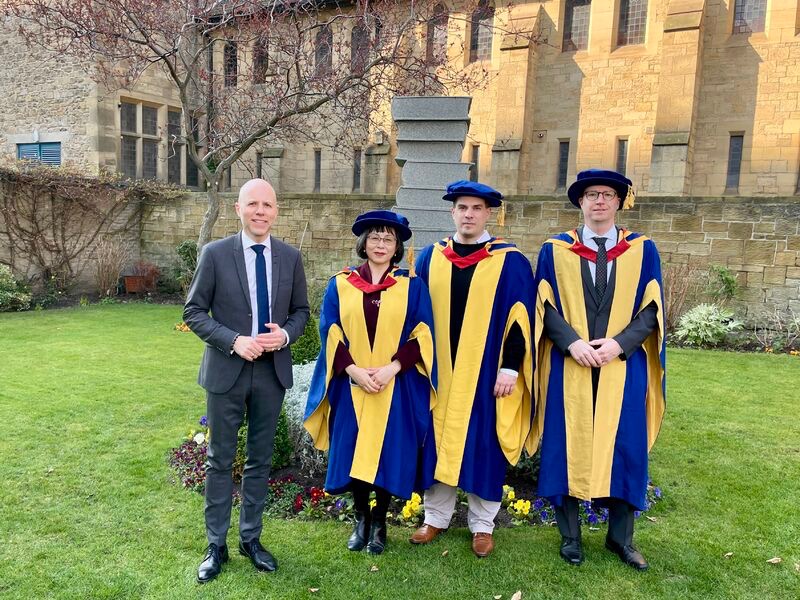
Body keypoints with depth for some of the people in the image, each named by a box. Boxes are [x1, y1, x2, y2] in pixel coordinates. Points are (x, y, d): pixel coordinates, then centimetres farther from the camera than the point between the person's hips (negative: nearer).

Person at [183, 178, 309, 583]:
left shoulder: (290, 257, 2)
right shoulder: (215, 254, -6)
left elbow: (301, 310, 9)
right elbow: (193, 313, -5)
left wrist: (285, 334, -12)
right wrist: (234, 341, -18)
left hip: (272, 371, 3)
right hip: (227, 371, -2)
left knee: (260, 460, 14)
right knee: (220, 461, 9)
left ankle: (250, 538, 31)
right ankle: (216, 545, 25)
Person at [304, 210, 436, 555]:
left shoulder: (412, 287, 4)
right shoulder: (340, 286, 5)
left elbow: (422, 335, -2)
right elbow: (330, 333, 0)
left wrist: (392, 367, -16)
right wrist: (353, 369, -13)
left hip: (397, 387, -1)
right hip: (351, 385, 1)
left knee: (389, 454, 4)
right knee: (353, 452, 7)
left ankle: (380, 522, 24)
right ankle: (360, 518, 28)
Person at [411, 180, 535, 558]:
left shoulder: (510, 262, -3)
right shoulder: (430, 258, 6)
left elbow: (519, 318, -5)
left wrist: (510, 367, -11)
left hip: (487, 373, -2)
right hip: (439, 371, 3)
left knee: (482, 446, 8)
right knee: (438, 442, 11)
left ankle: (482, 525, 25)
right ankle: (436, 517, 28)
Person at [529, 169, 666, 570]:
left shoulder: (643, 251, 8)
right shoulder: (554, 251, 6)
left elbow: (652, 309, 2)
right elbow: (545, 307, -1)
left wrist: (619, 343, -14)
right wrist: (572, 342, -16)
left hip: (624, 369, 1)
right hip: (569, 368, -1)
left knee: (624, 450, 7)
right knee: (567, 449, 5)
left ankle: (620, 537, 25)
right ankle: (570, 535, 21)